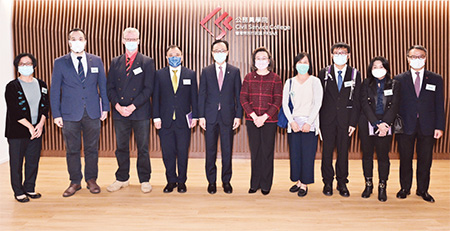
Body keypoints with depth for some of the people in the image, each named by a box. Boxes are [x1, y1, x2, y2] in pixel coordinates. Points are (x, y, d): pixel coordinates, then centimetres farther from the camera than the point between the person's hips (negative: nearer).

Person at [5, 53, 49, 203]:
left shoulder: (41, 85, 9)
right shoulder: (12, 87, -5)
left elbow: (45, 106, 7)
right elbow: (14, 111, -11)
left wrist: (40, 124, -6)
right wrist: (30, 127, -13)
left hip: (37, 130, 4)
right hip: (17, 131, -4)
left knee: (33, 161, 10)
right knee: (17, 162, 4)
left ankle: (29, 188, 24)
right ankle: (18, 191, 16)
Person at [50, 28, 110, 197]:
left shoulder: (96, 61, 7)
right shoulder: (60, 63, 3)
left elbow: (103, 86, 10)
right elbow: (54, 90, 3)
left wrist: (105, 107, 3)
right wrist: (56, 114, -3)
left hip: (92, 113, 1)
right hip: (70, 114, -1)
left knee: (92, 148, 9)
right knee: (72, 150, 8)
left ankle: (91, 179, 23)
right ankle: (75, 182, 21)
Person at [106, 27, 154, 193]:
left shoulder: (147, 62, 2)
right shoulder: (115, 62, 12)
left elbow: (148, 88, -6)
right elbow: (110, 87, 7)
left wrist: (132, 106, -13)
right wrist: (118, 106, -8)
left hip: (140, 112, -3)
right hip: (119, 113, 3)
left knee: (143, 148, 4)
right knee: (121, 148, 11)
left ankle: (144, 180, 18)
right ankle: (122, 179, 26)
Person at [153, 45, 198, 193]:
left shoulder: (190, 74, 6)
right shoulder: (160, 74, 6)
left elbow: (194, 97, 5)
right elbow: (156, 97, 4)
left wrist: (195, 116, -1)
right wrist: (156, 117, -2)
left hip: (183, 121, 0)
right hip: (165, 121, 1)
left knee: (182, 153, 6)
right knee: (167, 153, 6)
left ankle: (181, 181, 20)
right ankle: (171, 181, 22)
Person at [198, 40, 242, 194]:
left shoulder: (235, 71, 5)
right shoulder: (206, 71, 6)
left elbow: (238, 95, 4)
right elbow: (201, 95, 5)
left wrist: (238, 116, -2)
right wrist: (201, 116, -2)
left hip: (228, 116, 0)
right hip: (210, 117, 1)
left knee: (227, 150, 6)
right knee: (210, 150, 6)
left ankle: (226, 181, 19)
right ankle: (211, 181, 19)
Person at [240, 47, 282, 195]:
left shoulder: (275, 78, 2)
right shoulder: (248, 77, 7)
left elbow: (278, 101, -3)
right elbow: (243, 99, 1)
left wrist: (264, 117, -13)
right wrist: (254, 116, -11)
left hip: (269, 120, -2)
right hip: (252, 120, 2)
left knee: (267, 152, 4)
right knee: (255, 152, 8)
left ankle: (266, 185, 16)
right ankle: (255, 183, 20)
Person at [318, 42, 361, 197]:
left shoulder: (355, 74, 5)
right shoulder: (324, 73, 4)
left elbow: (356, 100, 3)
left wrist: (353, 122, -4)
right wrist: (318, 120, -4)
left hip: (345, 120, 0)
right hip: (327, 119, 0)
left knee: (343, 152, 7)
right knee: (327, 151, 5)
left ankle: (342, 183, 20)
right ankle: (327, 183, 17)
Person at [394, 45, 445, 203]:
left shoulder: (436, 79, 5)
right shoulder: (399, 79, 3)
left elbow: (439, 105, 4)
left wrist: (439, 127, -2)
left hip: (427, 127, 1)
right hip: (406, 126, -1)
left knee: (425, 160, 9)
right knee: (405, 159, 9)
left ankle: (422, 190, 24)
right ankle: (405, 188, 24)